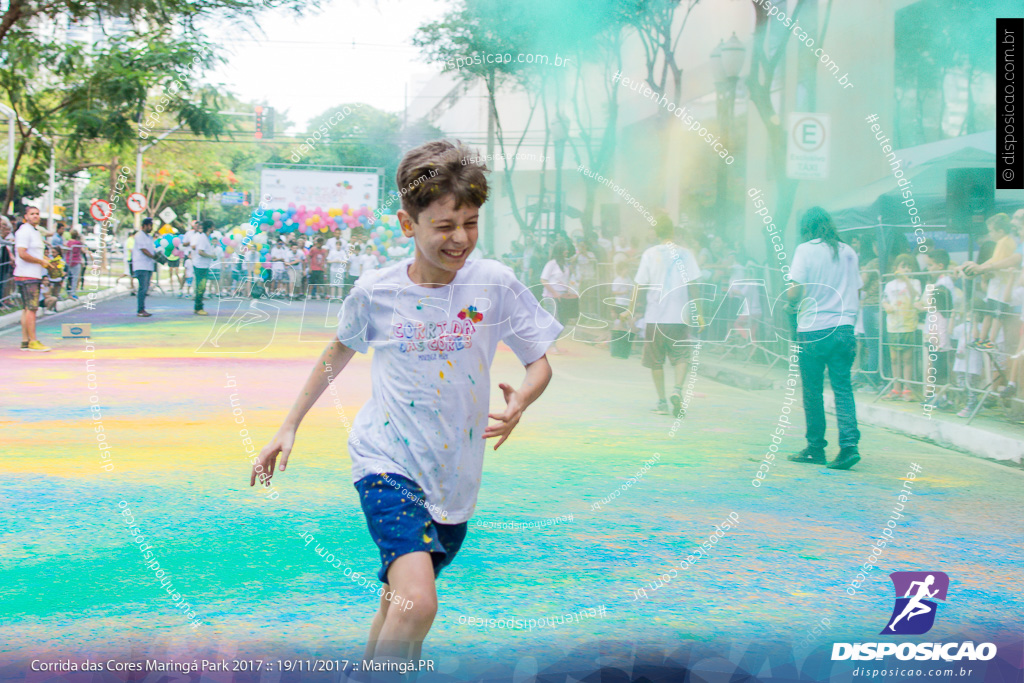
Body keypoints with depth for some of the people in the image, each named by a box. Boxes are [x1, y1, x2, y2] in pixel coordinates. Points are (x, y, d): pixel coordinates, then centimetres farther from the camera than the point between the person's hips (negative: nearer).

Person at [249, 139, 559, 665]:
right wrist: (289, 427, 16)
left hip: (454, 474, 2)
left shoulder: (495, 283, -7)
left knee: (399, 601, 14)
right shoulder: (374, 292, -6)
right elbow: (338, 354, 13)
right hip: (386, 461, -2)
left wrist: (520, 402, -22)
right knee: (417, 602, -23)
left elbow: (540, 364, 1)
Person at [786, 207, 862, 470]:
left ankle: (815, 448, 14)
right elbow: (857, 294, 12)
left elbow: (795, 293, -10)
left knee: (813, 391, 6)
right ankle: (849, 444, -13)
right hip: (844, 328, 4)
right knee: (843, 388, 1)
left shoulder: (806, 250, -4)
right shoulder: (848, 251, 10)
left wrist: (792, 301, 11)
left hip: (813, 329, -4)